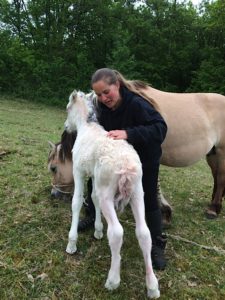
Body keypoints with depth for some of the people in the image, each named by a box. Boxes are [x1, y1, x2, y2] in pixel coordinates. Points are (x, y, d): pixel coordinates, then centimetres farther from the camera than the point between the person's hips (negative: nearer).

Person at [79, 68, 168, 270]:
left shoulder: (136, 103, -33)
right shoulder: (103, 105, -11)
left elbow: (160, 129, -40)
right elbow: (102, 127, 2)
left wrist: (128, 133, -51)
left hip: (144, 159, -6)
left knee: (149, 200, -3)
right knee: (95, 181, 13)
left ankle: (158, 245, 14)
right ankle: (92, 218, 38)